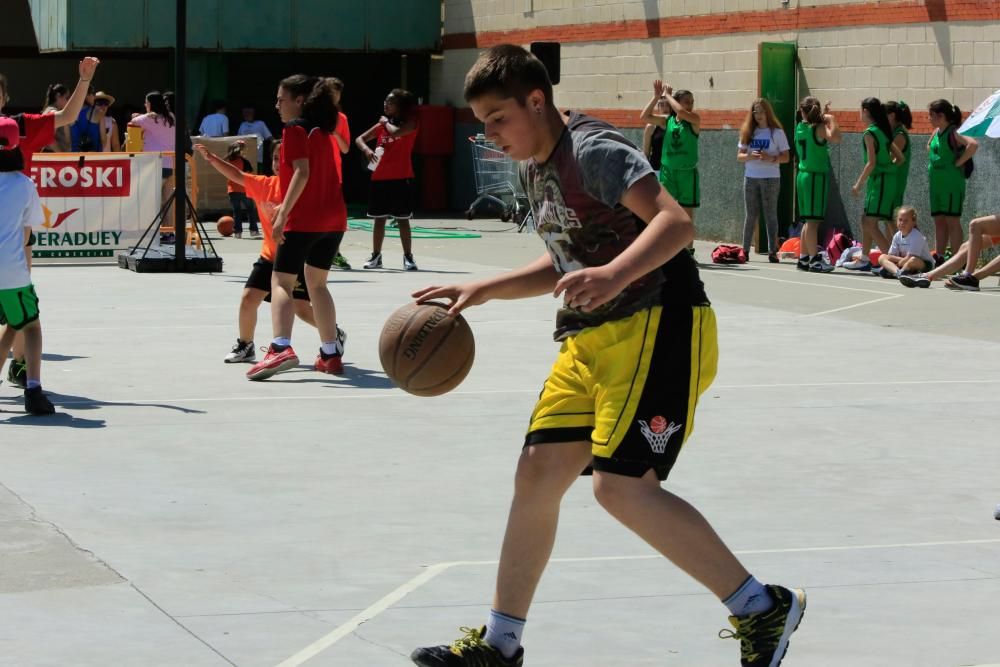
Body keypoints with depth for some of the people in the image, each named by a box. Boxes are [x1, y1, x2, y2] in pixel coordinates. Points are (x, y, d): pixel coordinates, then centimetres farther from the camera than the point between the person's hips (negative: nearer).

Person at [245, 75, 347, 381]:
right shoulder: (321, 129, 17)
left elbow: (302, 172, -18)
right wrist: (286, 206, 28)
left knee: (281, 281, -8)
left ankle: (281, 348, -27)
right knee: (316, 282, 19)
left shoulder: (295, 128, -7)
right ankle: (331, 353, 18)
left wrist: (283, 214, -22)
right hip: (334, 217, 8)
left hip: (303, 218, -8)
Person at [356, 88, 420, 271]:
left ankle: (408, 257, 2)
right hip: (379, 178, 5)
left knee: (402, 219, -3)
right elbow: (360, 139, 11)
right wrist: (366, 149, -10)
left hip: (401, 179, -5)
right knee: (379, 219, 10)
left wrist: (387, 122, -5)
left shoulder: (410, 123, -4)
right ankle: (376, 256, 17)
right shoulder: (381, 125, 11)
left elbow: (396, 132, -25)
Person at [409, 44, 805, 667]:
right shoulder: (536, 167, 16)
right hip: (592, 338, 10)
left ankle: (761, 609, -7)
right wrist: (483, 290, 21)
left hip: (658, 328, -10)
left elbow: (676, 222, -27)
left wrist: (613, 275, -42)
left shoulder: (594, 150, -14)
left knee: (622, 486, -18)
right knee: (538, 472, 6)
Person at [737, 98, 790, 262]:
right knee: (751, 215, 5)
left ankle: (772, 251, -4)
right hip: (751, 178, 3)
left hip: (771, 178, -3)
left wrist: (771, 158, -20)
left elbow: (786, 157, -1)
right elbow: (739, 156, 7)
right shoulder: (748, 132, 9)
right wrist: (750, 156, -14)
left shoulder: (777, 132, 0)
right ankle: (745, 250, 8)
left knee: (770, 214, -3)